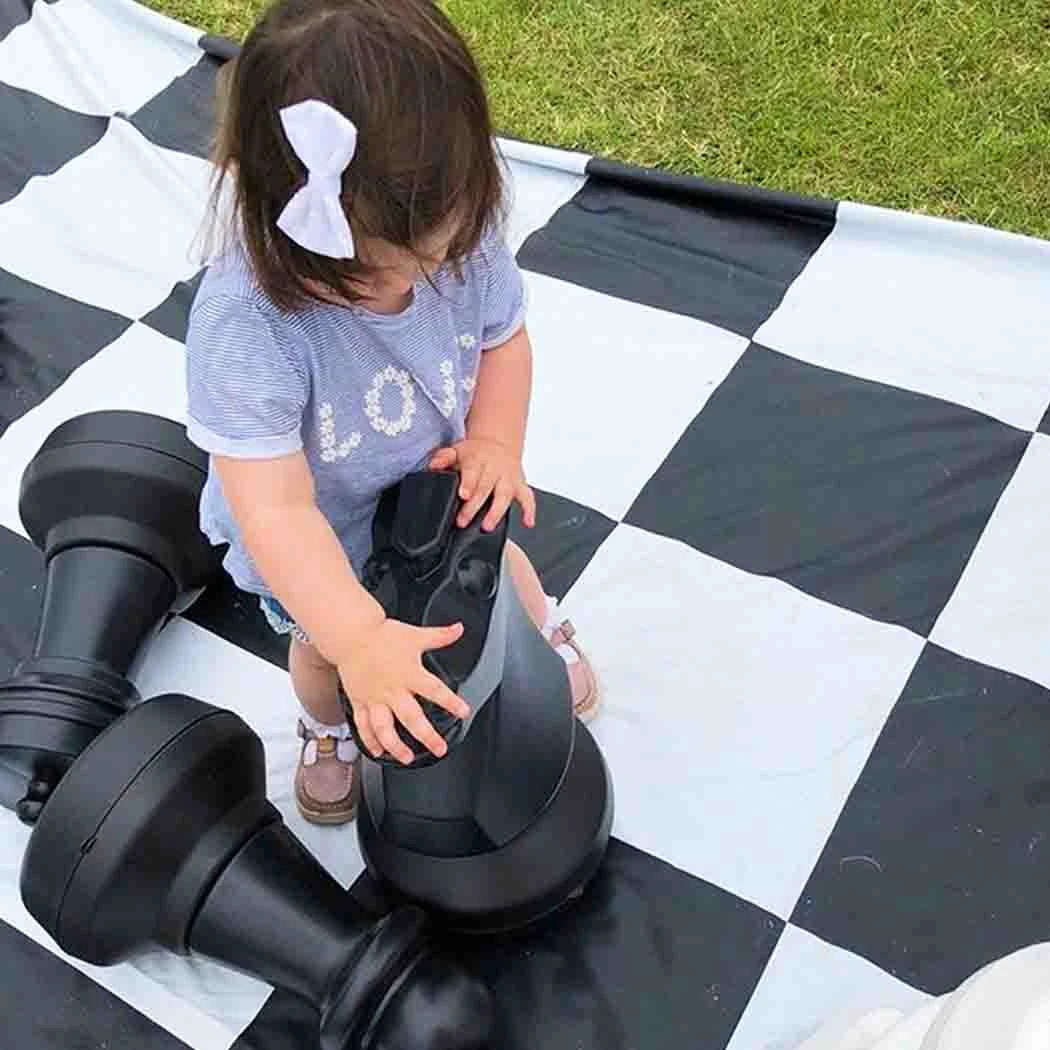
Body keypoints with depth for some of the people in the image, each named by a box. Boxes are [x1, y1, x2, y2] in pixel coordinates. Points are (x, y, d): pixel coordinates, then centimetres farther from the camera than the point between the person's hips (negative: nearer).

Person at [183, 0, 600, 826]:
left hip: (437, 487, 3)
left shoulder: (460, 236, -31)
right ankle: (330, 727, 60)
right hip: (320, 538, -2)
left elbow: (503, 336, -10)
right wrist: (360, 640, -51)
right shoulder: (243, 324, -44)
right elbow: (276, 510, -44)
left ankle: (544, 632, 66)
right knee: (324, 649, 24)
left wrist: (496, 442, -25)